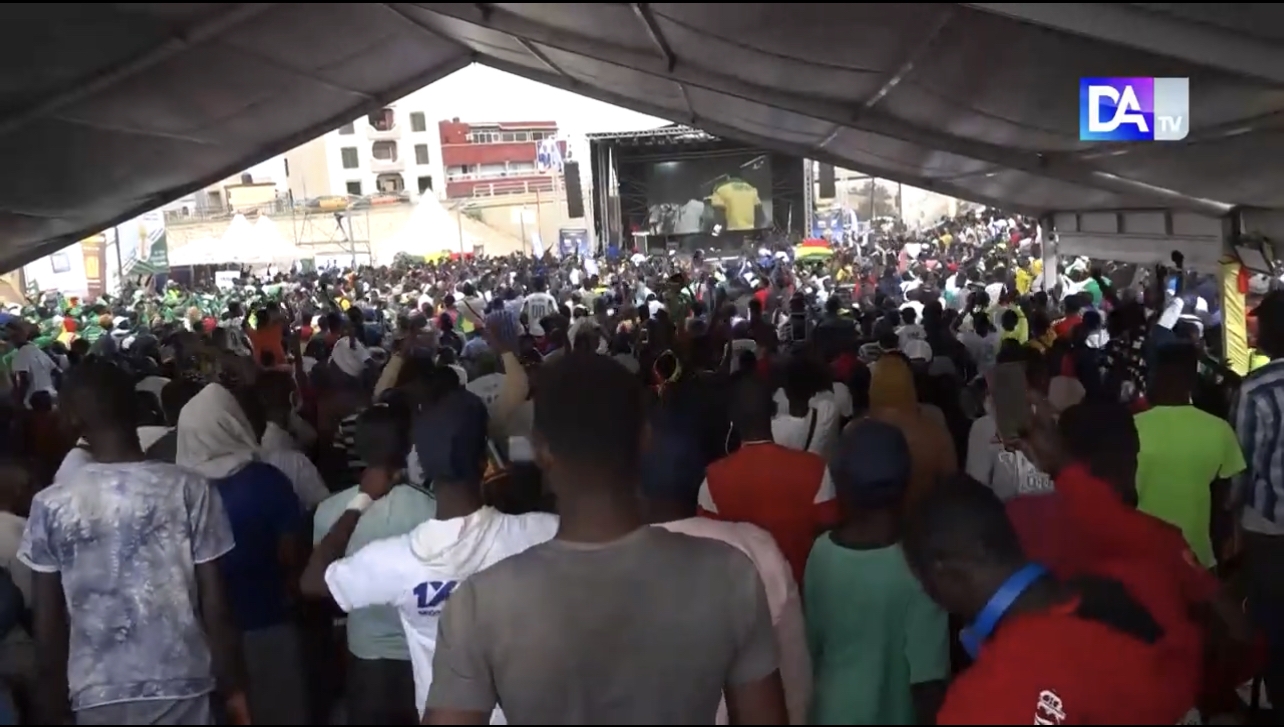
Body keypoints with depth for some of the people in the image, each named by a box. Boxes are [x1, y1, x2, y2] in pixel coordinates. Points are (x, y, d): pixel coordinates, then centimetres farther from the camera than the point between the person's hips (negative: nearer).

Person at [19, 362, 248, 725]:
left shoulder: (50, 505, -5)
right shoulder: (190, 489, -10)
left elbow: (47, 622, 0)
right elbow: (214, 605, -8)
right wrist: (232, 687, 3)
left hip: (98, 691, 1)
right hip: (180, 681, -1)